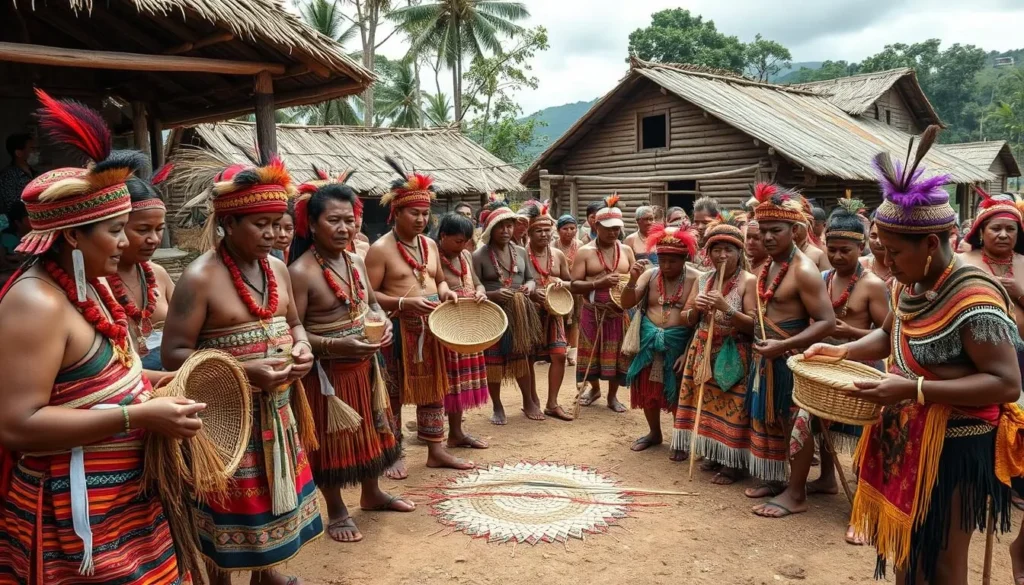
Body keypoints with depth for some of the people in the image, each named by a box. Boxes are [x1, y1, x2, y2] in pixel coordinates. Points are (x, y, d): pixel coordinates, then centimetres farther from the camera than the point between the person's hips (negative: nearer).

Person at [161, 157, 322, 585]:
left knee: (272, 488, 21)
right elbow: (174, 354, -19)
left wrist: (301, 347, -7)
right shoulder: (200, 278, -17)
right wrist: (245, 370, -27)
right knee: (230, 503, 8)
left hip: (278, 406, 7)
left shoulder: (277, 268, 4)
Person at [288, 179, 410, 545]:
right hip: (326, 371, -7)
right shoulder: (301, 272, -19)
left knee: (368, 429, 21)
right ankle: (337, 511, 27)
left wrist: (382, 322, -5)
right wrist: (337, 345, -31)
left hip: (364, 365, 8)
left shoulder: (356, 262, 3)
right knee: (331, 438, 7)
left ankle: (371, 494, 42)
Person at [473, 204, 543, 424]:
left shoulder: (521, 252, 7)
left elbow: (531, 278, 14)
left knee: (522, 357, 11)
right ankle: (497, 407, 19)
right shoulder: (479, 255, -8)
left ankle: (529, 401, 26)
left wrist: (530, 286, -9)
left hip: (520, 313, 3)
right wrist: (493, 295, -25)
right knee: (493, 361, 4)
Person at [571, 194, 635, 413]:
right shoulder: (585, 252, -3)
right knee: (591, 354, 7)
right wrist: (600, 283, -22)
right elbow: (575, 285, -9)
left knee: (617, 354, 6)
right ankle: (594, 388, 34)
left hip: (620, 312, 2)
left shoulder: (626, 250, 7)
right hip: (593, 313, -2)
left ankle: (612, 395, 24)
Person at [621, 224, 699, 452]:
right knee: (648, 390, 14)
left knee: (678, 392, 7)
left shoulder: (695, 278, -10)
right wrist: (632, 280, -20)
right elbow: (626, 304, -4)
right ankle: (654, 433, 34)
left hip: (679, 342, -4)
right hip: (649, 340, 4)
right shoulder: (650, 274, 0)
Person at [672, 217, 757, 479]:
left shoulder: (749, 281, -9)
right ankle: (714, 454, 24)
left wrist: (727, 309, -25)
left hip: (733, 357, -5)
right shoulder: (703, 279, 8)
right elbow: (686, 320, 11)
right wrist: (695, 309, -11)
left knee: (731, 409, -4)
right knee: (707, 405, 10)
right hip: (703, 353, 6)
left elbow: (754, 326, -14)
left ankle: (734, 464, 8)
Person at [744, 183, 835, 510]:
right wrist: (762, 343, 11)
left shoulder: (804, 270, -19)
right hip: (766, 356, 9)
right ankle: (774, 480, 30)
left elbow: (827, 322, -23)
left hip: (790, 360, -8)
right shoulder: (769, 265, 8)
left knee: (790, 425, 2)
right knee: (767, 420, 16)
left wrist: (782, 346, -28)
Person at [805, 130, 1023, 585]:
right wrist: (840, 352, 2)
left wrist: (916, 389, -32)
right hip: (904, 439, 8)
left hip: (953, 448, -8)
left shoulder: (973, 299, -24)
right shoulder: (910, 287, 1)